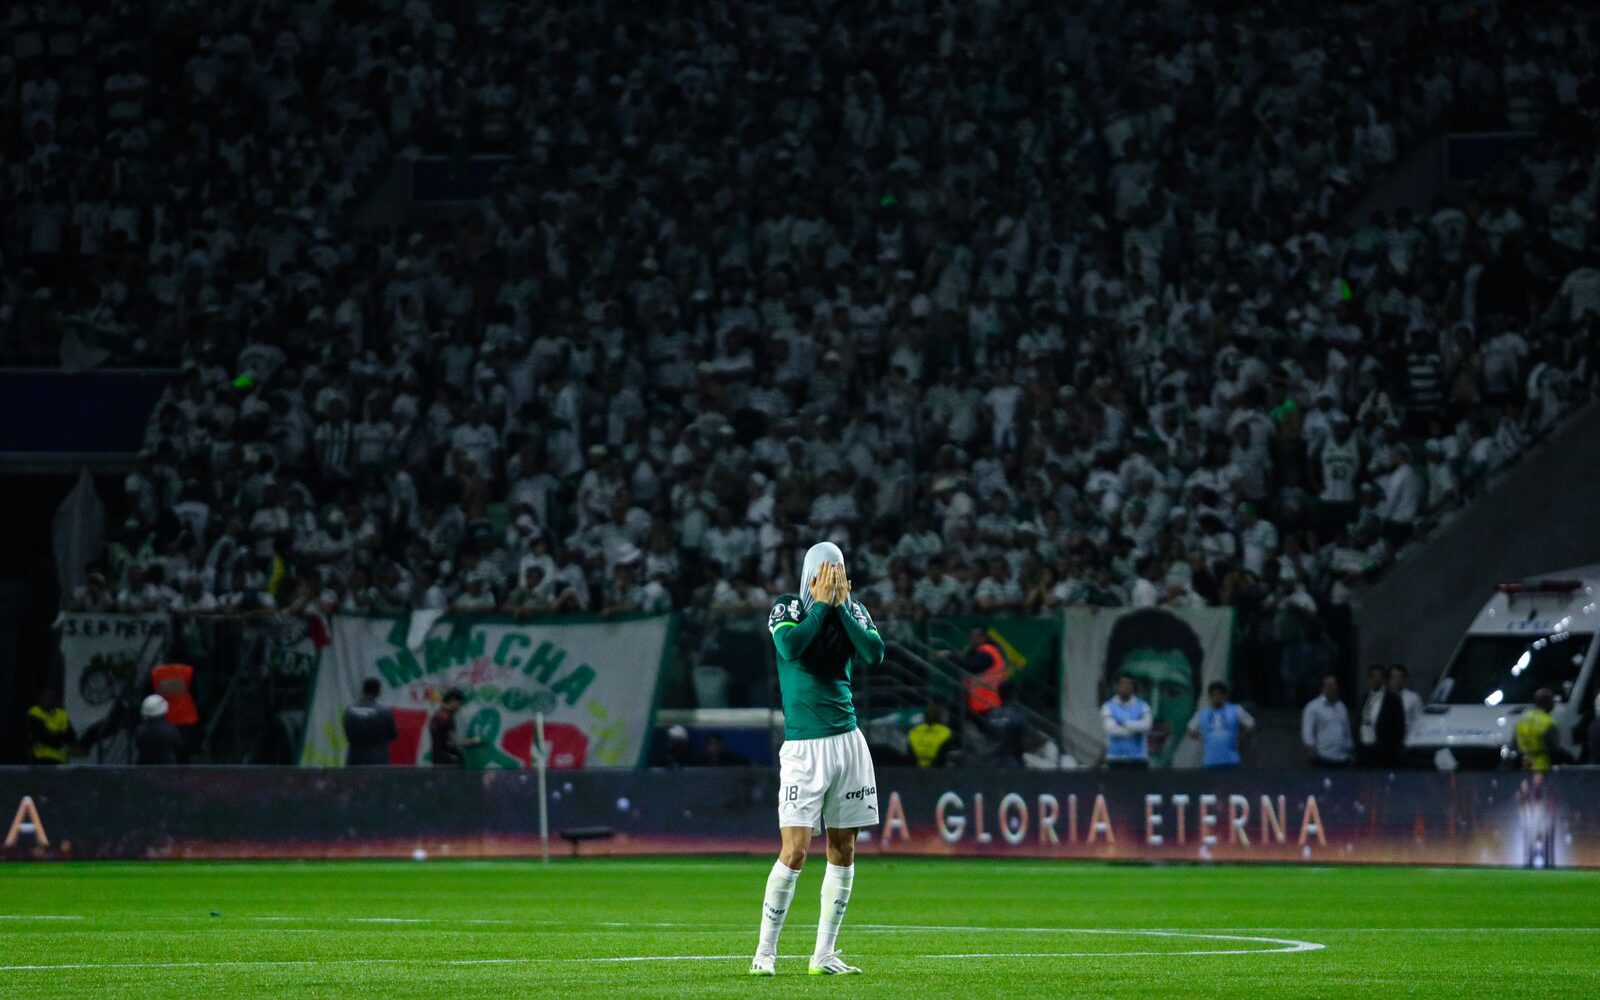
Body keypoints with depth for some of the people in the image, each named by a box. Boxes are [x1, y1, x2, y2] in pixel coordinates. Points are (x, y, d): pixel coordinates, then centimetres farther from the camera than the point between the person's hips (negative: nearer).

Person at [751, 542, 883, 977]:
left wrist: (841, 606, -11)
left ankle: (824, 954, 11)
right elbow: (790, 647, -23)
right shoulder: (787, 608, -2)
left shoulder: (852, 610, 7)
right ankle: (765, 950, -1)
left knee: (843, 849, 4)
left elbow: (874, 654, -10)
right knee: (795, 851, -11)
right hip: (804, 745, -4)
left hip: (848, 741, 4)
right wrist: (822, 604, -14)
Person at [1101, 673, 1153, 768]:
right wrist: (1135, 729, -10)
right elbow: (1111, 729, -15)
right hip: (1116, 759, -1)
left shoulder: (1142, 706, 6)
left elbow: (1145, 726, -13)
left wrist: (1125, 723, -11)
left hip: (1138, 760, 1)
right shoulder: (1108, 707, 2)